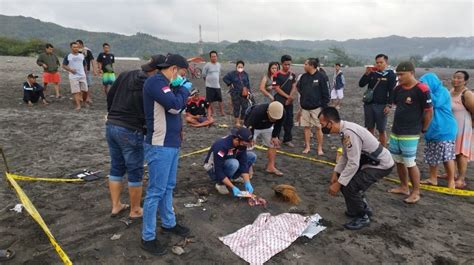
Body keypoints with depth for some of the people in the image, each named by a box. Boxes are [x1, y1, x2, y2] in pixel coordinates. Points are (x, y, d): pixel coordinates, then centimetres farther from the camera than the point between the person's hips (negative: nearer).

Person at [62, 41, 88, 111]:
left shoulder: (82, 55, 11)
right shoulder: (68, 56, 2)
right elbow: (64, 66, 4)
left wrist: (85, 73, 17)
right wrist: (70, 69, -12)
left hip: (82, 76, 3)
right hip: (73, 77, -3)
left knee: (85, 90, 4)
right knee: (76, 91, -7)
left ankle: (84, 101, 30)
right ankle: (78, 105, -9)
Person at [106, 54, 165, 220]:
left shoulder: (125, 75, 5)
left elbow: (110, 96, 13)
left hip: (111, 126, 8)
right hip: (130, 131, -7)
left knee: (116, 168, 19)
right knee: (135, 172, 7)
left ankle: (115, 206, 29)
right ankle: (135, 210, 20)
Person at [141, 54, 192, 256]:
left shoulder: (164, 83, 14)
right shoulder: (155, 81, -17)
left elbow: (179, 106, 18)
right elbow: (175, 106, -24)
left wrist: (179, 89, 4)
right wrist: (185, 89, -10)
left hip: (171, 143, 10)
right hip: (160, 146, -10)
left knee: (168, 187, 20)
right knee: (156, 191, -2)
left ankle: (168, 223, 36)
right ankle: (148, 237, 12)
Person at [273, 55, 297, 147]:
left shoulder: (292, 75, 9)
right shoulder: (277, 75, -7)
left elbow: (294, 87, 6)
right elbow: (277, 88, -11)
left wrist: (290, 97, -9)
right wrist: (287, 96, -15)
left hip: (289, 101, 5)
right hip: (279, 100, -5)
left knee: (289, 120, 9)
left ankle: (287, 139, 21)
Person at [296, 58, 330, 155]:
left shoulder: (320, 77, -7)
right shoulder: (303, 77, 6)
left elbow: (325, 93, -6)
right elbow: (300, 89, 12)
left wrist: (324, 106, -8)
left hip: (316, 107, -4)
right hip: (305, 107, 4)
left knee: (318, 128, 3)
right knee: (306, 127, 9)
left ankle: (320, 148, 12)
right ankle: (307, 146, 20)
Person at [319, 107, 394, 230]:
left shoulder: (349, 133, -31)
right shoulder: (344, 129, -2)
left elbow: (353, 164, -31)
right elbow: (345, 155, 8)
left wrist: (338, 183, -24)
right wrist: (336, 172, 1)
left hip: (381, 164, -9)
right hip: (370, 160, 10)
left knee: (349, 186, -18)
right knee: (344, 179, 13)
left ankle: (363, 217, 6)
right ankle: (363, 208, 30)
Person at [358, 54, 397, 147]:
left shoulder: (390, 74, -1)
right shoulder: (372, 73, 8)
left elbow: (392, 91, -5)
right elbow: (361, 84, 0)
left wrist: (389, 105, -12)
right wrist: (367, 73, -12)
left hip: (381, 106, -3)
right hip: (369, 104, 4)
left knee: (381, 130, 1)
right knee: (370, 128, 11)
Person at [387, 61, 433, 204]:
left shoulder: (421, 89, -15)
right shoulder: (398, 89, 6)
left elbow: (429, 112, -10)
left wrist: (423, 129, 0)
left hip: (410, 134, -7)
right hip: (395, 131, 7)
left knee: (410, 163, -2)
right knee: (398, 161, 14)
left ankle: (416, 192, 14)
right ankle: (404, 187, 29)